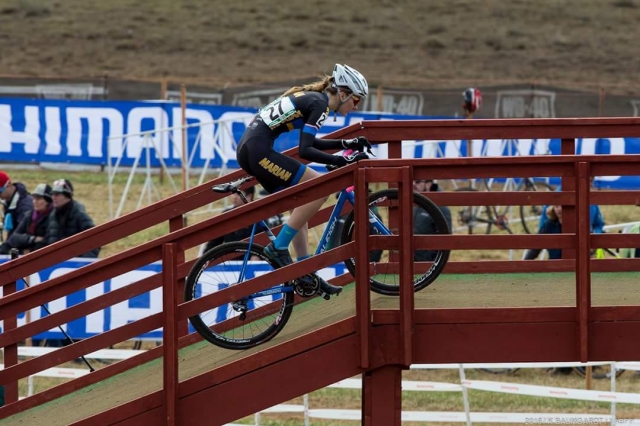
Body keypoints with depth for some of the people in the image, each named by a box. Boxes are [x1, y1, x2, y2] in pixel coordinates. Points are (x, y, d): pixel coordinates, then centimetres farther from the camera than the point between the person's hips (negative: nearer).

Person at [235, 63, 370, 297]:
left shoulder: (311, 97, 20)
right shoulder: (319, 104, -9)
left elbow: (310, 143, 32)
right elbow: (305, 151, -16)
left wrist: (346, 144, 28)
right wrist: (341, 160, -16)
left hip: (247, 148, 10)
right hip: (259, 149, -10)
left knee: (300, 205, 16)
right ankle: (278, 247, -9)